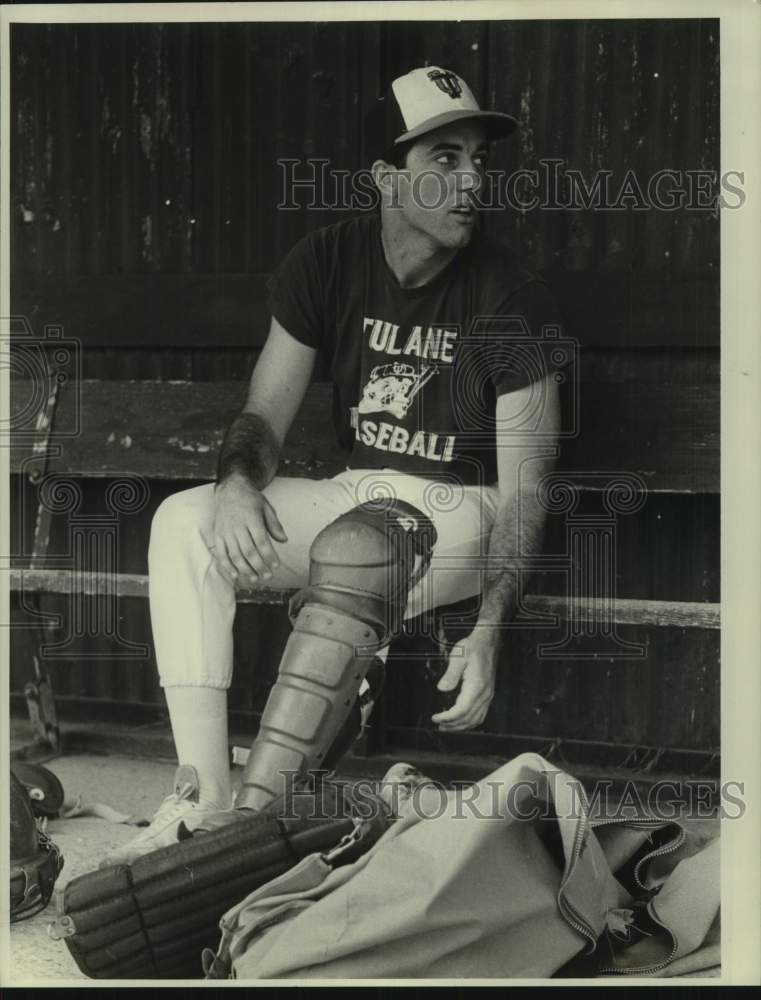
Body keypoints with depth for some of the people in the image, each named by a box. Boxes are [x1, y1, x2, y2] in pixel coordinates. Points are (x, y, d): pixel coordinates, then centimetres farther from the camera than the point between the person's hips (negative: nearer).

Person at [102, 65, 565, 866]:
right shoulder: (328, 263, 0)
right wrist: (237, 483, -25)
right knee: (182, 522, -19)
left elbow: (524, 487, -13)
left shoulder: (511, 298, -11)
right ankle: (203, 790, -24)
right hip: (353, 493, 4)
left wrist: (491, 629, -28)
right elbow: (266, 415, 1)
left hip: (459, 511, -4)